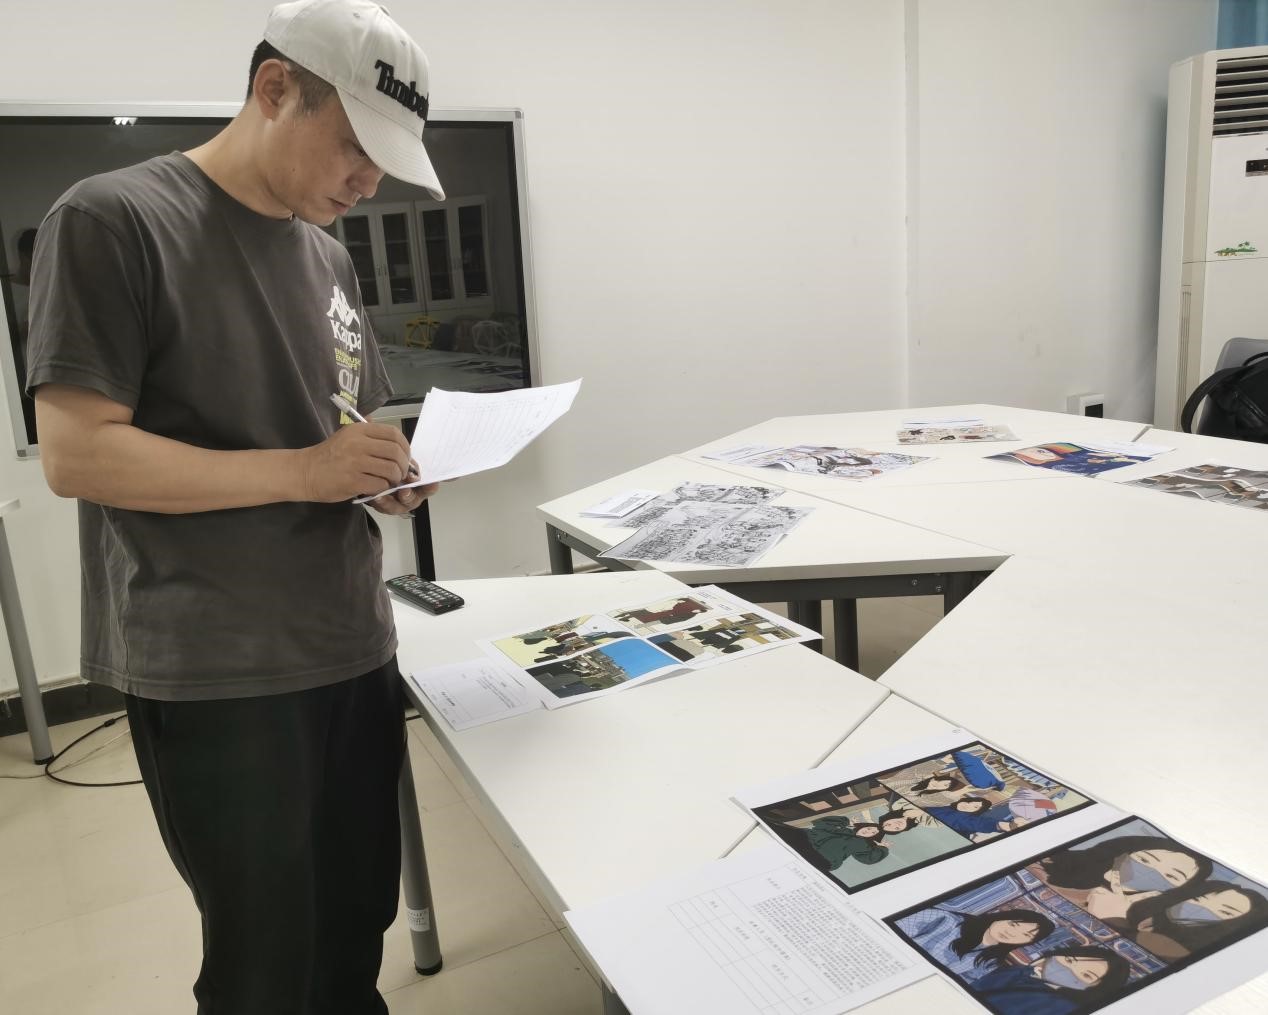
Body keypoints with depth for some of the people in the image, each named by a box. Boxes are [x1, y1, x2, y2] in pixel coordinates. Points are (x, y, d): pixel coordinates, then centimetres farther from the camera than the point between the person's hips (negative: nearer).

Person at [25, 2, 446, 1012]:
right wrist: (303, 472, -19)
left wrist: (394, 473, -3)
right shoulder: (113, 220, -9)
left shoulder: (327, 252, 12)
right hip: (218, 674, -6)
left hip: (354, 647, 6)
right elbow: (76, 454, -15)